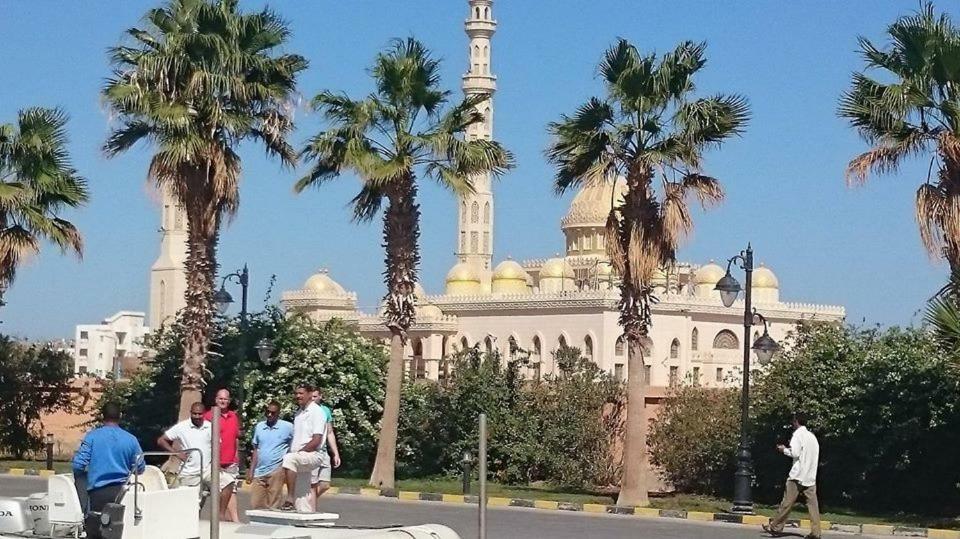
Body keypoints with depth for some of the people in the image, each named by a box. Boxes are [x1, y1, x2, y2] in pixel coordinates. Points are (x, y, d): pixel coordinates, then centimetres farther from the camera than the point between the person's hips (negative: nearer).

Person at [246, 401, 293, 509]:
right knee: (255, 505, 1)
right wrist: (251, 471, 13)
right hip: (259, 472, 5)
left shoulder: (288, 427, -3)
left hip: (276, 471, -5)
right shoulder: (259, 427, 12)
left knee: (272, 507, -5)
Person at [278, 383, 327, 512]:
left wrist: (299, 452, -15)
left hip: (311, 455, -9)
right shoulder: (299, 413, 20)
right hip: (299, 459, 9)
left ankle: (289, 501, -37)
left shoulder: (316, 412, -7)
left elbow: (316, 440, -15)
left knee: (289, 458, -35)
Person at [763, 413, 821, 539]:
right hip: (811, 476, 6)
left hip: (798, 475, -6)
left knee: (787, 502, 1)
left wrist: (784, 449, 2)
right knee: (812, 504, -1)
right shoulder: (812, 436, 16)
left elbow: (795, 453, -17)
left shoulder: (798, 434, -6)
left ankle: (775, 527, 8)